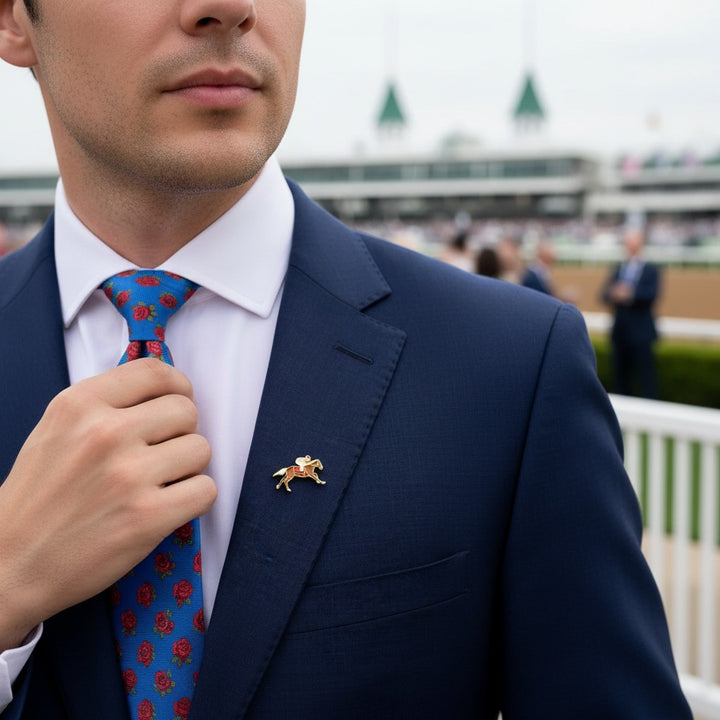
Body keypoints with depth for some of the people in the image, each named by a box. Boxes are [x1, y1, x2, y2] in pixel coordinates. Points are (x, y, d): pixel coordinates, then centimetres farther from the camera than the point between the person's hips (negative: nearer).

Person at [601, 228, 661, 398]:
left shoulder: (651, 270, 1)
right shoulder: (617, 270, 14)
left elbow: (652, 294, -14)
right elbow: (605, 295, 3)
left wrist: (631, 294, -27)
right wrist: (615, 294, -18)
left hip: (641, 334, -4)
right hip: (620, 332, 5)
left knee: (645, 379, -5)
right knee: (621, 379, 8)